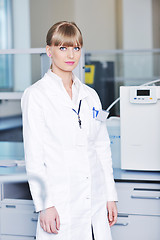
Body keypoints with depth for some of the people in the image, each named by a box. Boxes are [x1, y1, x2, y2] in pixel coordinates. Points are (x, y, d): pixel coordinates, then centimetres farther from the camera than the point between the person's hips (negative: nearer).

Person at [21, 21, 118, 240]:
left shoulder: (90, 96, 11)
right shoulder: (36, 95, -4)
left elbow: (102, 148, 14)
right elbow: (33, 156, -8)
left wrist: (110, 196, 10)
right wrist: (44, 205, -13)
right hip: (61, 205, -5)